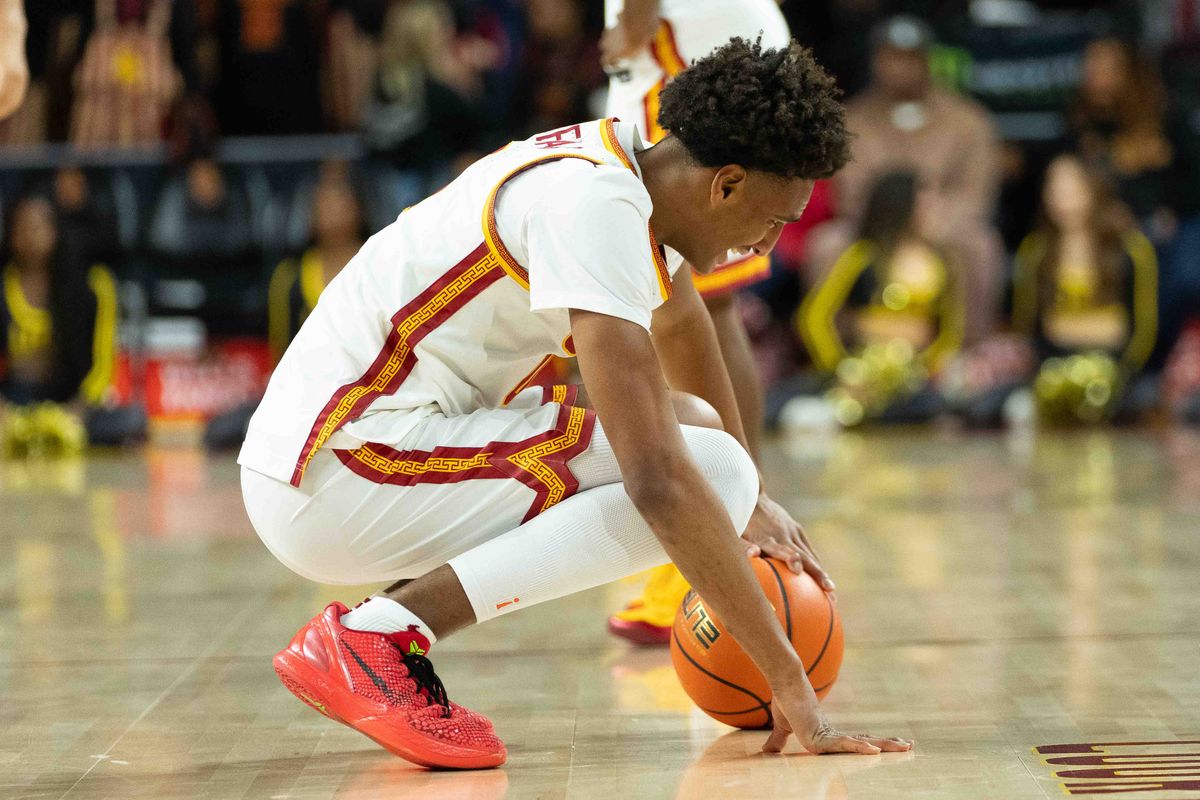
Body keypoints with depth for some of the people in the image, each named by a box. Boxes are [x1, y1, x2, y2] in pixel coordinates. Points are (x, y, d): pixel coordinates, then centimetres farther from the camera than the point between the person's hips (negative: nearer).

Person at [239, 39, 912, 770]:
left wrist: (750, 516, 37)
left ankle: (398, 607, 8)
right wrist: (791, 684, -23)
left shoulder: (629, 162, 9)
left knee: (686, 429, 18)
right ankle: (378, 635, -17)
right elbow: (661, 481, -27)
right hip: (334, 474, -10)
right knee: (709, 468, -16)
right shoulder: (596, 208, -21)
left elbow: (683, 323, 30)